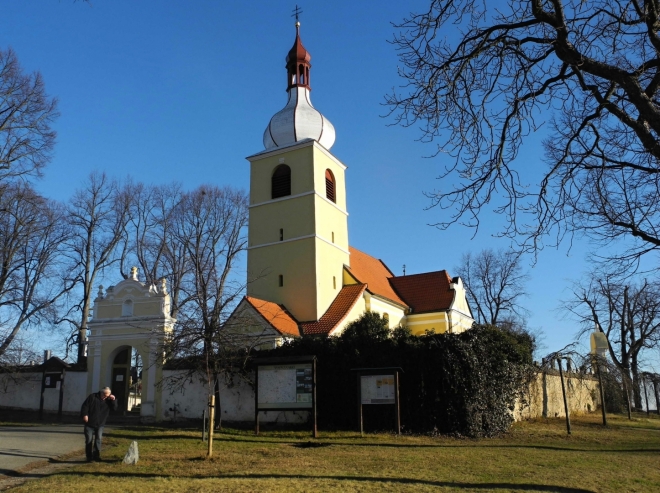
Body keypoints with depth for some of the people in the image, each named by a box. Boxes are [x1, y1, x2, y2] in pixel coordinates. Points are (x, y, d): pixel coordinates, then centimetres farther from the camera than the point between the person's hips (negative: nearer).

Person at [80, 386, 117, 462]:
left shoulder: (108, 400, 3)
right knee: (89, 440, 2)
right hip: (89, 424, -2)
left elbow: (114, 409, -2)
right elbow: (85, 406, -7)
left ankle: (96, 456, 6)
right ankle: (89, 457, 12)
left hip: (100, 425, 2)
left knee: (98, 440, -1)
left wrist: (114, 400, -16)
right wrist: (84, 415, -18)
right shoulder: (92, 397, -6)